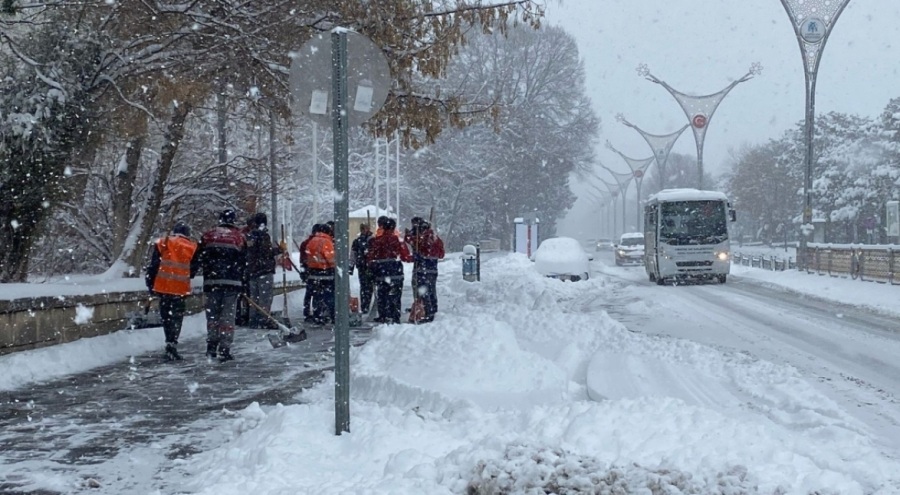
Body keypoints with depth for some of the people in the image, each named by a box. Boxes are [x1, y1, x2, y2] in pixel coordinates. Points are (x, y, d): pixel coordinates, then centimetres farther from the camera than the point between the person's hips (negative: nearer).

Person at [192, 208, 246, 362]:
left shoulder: (208, 235, 6)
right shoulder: (239, 236, 3)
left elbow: (197, 259, 8)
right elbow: (243, 262, 5)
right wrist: (242, 283, 13)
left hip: (211, 281, 2)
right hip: (232, 282, -2)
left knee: (212, 314, 13)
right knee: (228, 315, 0)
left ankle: (211, 346, 15)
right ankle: (224, 349, -4)